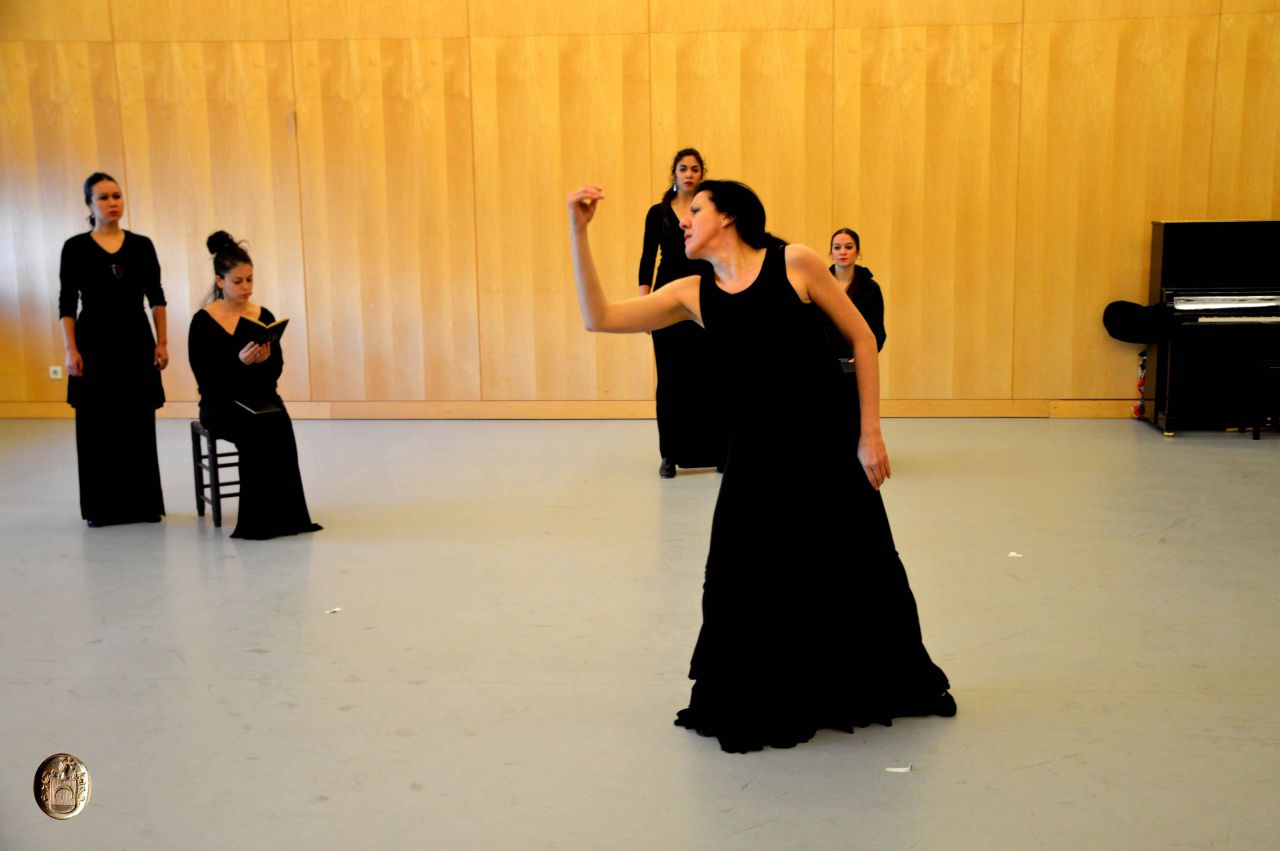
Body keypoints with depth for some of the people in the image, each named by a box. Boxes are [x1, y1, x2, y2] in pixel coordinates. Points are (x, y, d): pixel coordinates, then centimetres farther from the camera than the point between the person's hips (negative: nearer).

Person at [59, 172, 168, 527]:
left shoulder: (142, 245, 5)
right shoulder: (75, 248, -1)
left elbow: (156, 297, 7)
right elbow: (67, 303, -2)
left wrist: (162, 342, 1)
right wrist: (71, 350, -10)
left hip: (136, 341, 2)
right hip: (95, 342, -2)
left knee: (140, 425, 5)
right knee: (97, 427, 2)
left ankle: (143, 503, 14)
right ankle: (102, 507, 12)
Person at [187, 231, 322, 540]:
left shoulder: (264, 317, 4)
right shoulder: (203, 322, -6)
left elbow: (276, 370, 3)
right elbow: (206, 379, -11)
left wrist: (264, 361, -20)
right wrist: (239, 362, -26)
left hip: (261, 398, 3)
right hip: (220, 403, -3)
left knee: (278, 423, -30)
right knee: (259, 428, -33)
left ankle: (281, 515, -24)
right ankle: (262, 518, -24)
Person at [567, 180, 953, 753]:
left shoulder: (794, 262, -8)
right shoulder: (692, 294, 2)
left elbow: (862, 339, -4)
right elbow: (599, 318, -4)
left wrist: (870, 434, -8)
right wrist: (579, 232, -10)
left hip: (829, 444, -2)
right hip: (756, 453, 2)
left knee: (859, 575, 12)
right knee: (748, 582, 2)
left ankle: (884, 688, 39)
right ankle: (755, 709, 26)